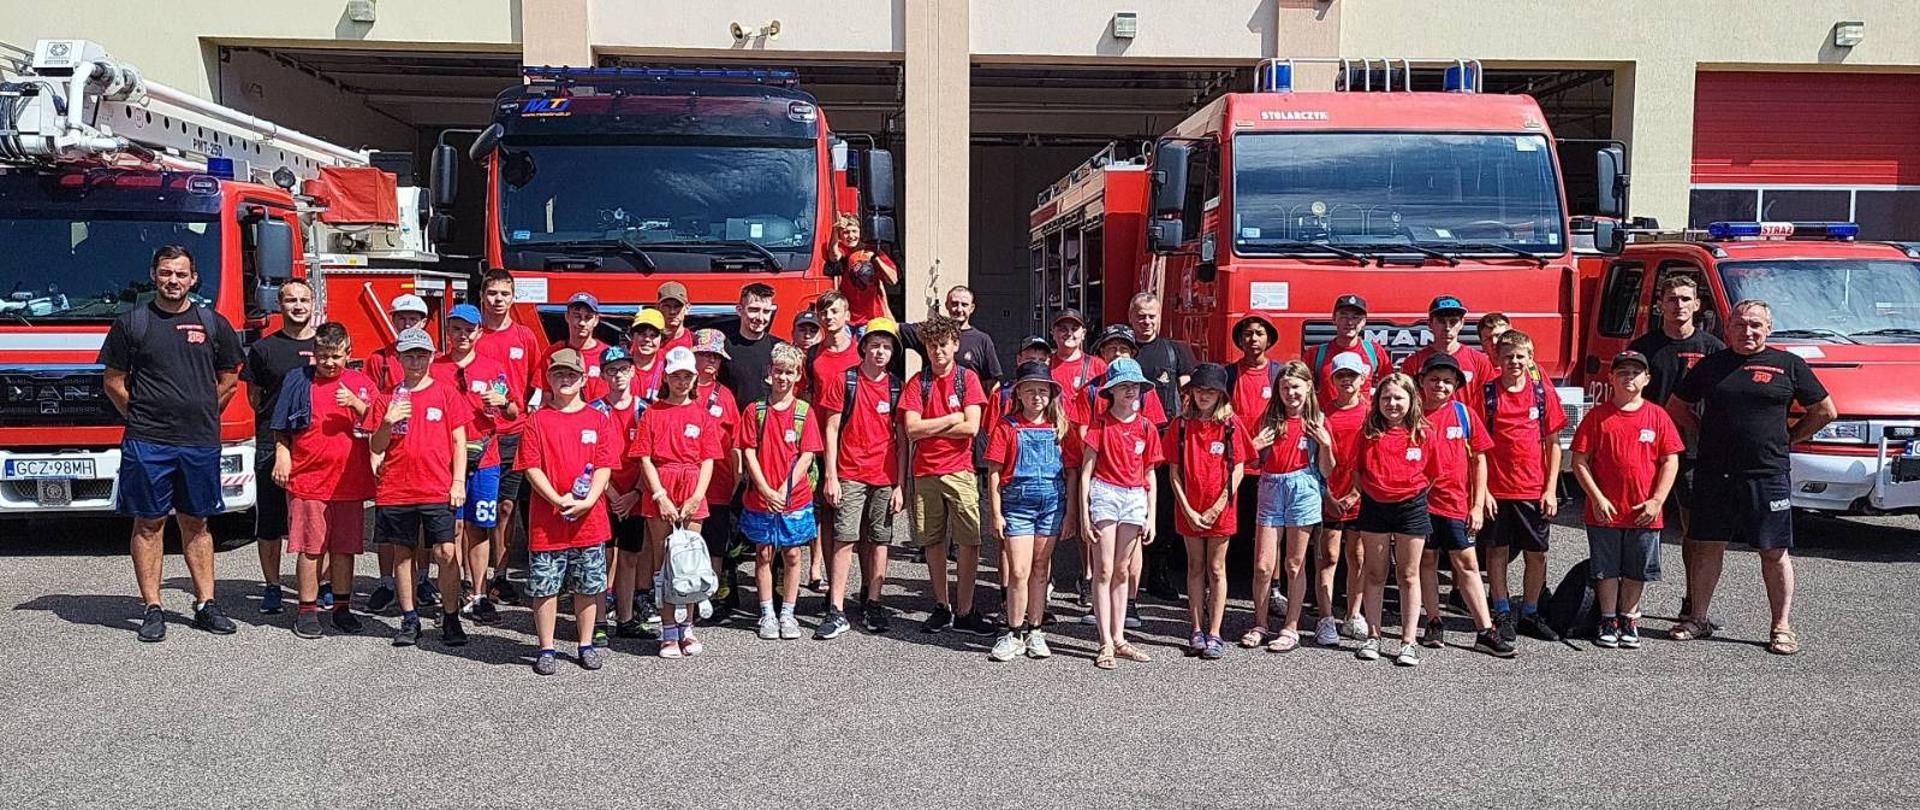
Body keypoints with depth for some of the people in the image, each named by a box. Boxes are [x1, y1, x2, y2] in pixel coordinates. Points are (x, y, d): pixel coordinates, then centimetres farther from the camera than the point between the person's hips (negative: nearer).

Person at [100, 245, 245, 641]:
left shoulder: (214, 324, 7)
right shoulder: (131, 322, 2)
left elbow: (228, 379, 15)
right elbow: (114, 383, 5)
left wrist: (200, 416, 11)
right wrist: (145, 419, 5)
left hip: (201, 443, 2)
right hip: (146, 444, -2)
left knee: (196, 523, 10)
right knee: (149, 523, 3)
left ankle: (205, 605, 15)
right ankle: (152, 609, 10)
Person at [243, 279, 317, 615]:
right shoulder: (265, 348, 6)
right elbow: (254, 397, 9)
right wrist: (276, 417, -1)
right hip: (272, 445, -1)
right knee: (269, 521, 3)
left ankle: (326, 585, 14)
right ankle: (272, 587, 14)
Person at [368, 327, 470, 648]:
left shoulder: (447, 394, 3)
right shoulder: (389, 398, 9)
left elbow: (459, 441, 3)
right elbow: (376, 447, 9)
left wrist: (458, 482, -4)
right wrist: (387, 423, -11)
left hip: (438, 489, -2)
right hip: (396, 490, 3)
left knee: (445, 553, -7)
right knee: (403, 553, 9)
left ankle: (450, 618, 5)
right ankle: (409, 619, 20)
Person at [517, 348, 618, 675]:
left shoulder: (599, 419, 5)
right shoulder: (538, 420, 1)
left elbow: (604, 466, 0)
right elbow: (532, 468, -4)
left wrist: (588, 501, -14)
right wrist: (558, 500, -14)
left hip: (589, 518, 1)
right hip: (546, 519, -1)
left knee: (588, 586, 9)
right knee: (544, 586, 4)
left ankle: (586, 646, 23)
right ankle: (546, 649, 16)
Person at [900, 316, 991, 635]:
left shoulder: (967, 378, 2)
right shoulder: (917, 383, 5)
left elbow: (971, 428, -9)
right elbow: (912, 429, -6)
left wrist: (929, 427, -5)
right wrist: (951, 419, -6)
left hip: (960, 471, -2)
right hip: (925, 473, 2)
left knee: (969, 542, -4)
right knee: (932, 542, 8)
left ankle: (965, 611, 5)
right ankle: (942, 606, 20)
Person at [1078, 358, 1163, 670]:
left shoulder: (1146, 427, 8)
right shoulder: (1101, 424, -3)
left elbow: (1149, 475, 12)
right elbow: (1086, 469, -4)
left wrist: (1151, 516, 9)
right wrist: (1084, 512, -9)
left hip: (1135, 497, 4)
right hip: (1105, 493, -4)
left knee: (1122, 571, 11)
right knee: (1104, 571, -3)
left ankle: (1118, 638, 18)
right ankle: (1106, 644, 0)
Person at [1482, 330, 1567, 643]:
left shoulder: (1543, 391, 2)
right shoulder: (1487, 392, -3)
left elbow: (1553, 442, 4)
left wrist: (1551, 489, -2)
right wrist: (1482, 489, -8)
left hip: (1535, 489, 2)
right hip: (1496, 488, -1)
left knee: (1537, 554, 8)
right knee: (1497, 551, 5)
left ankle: (1530, 614, 22)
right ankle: (1503, 614, 17)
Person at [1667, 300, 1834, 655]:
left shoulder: (1788, 365, 4)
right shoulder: (1711, 365, 8)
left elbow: (1825, 411, 10)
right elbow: (1676, 407, 17)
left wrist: (1788, 438, 6)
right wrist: (1707, 433, 9)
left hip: (1768, 473, -2)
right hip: (1713, 474, 2)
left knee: (1774, 552, 3)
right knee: (1707, 547, 7)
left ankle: (1782, 627, 12)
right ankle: (1699, 619, 17)